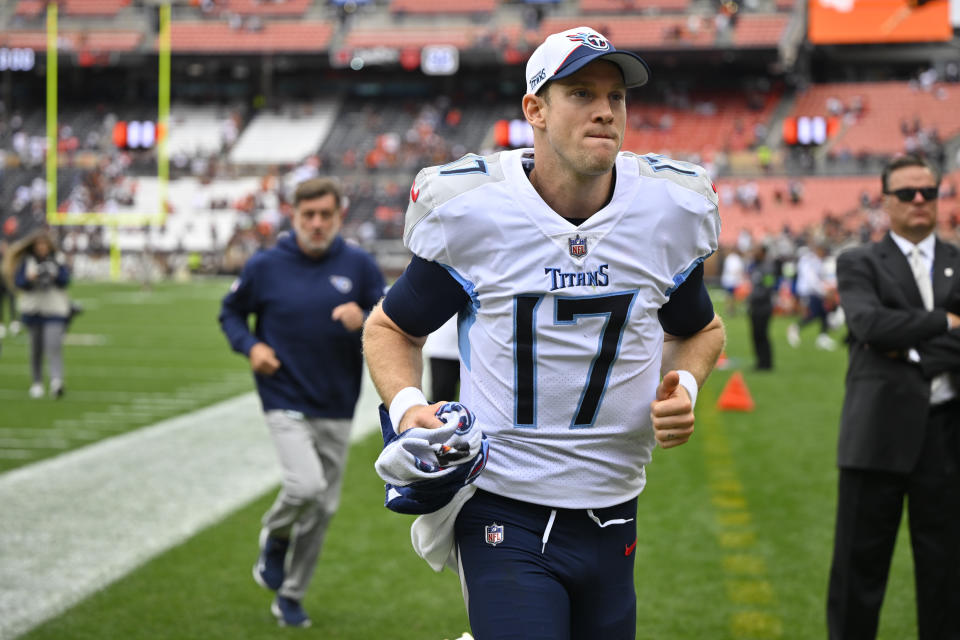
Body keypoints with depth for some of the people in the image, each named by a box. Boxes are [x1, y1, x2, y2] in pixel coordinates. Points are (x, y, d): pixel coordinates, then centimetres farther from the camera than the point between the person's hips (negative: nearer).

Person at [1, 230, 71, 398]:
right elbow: (18, 282, -3)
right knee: (36, 347, 8)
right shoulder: (26, 261, 4)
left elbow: (65, 281, -4)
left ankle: (56, 381, -27)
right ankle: (37, 382, 20)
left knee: (53, 345, -17)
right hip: (33, 310, 2)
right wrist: (29, 279, -22)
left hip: (55, 310, -2)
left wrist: (54, 275, -23)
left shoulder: (59, 260, 4)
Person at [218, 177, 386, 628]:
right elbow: (230, 312, 11)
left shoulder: (359, 266, -1)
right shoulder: (266, 266, -3)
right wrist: (251, 346, -9)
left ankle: (290, 597, 26)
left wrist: (363, 321, -19)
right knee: (306, 485, -23)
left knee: (323, 506, 8)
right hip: (285, 401, -3)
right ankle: (274, 538, 12)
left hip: (336, 408, 3)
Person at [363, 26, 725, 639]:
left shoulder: (667, 213, 0)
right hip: (505, 519, -4)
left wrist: (684, 386, -3)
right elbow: (391, 327, 5)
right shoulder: (473, 213, -9)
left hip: (610, 520, 4)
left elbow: (699, 330, 18)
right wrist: (406, 406, -14)